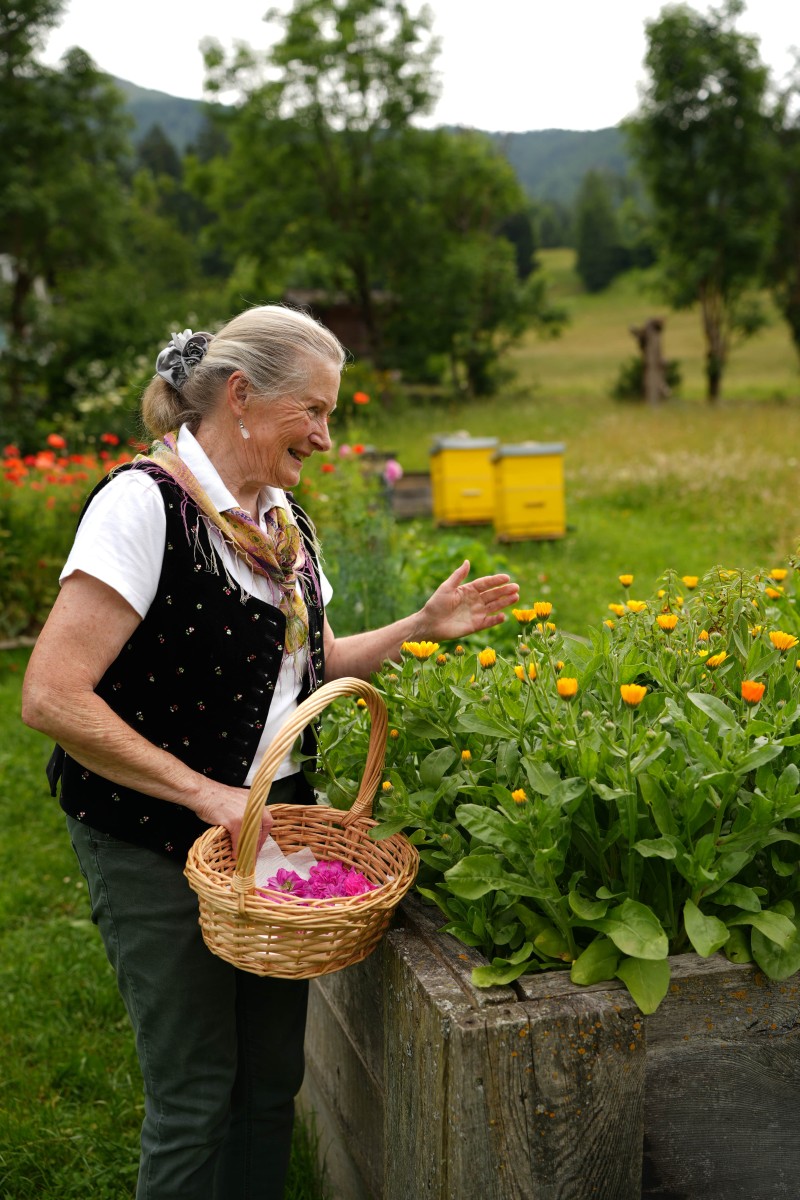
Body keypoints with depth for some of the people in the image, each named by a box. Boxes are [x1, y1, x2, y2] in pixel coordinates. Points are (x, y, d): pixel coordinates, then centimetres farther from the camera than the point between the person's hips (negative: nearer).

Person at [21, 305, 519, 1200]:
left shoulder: (283, 518, 7)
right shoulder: (145, 502, -18)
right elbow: (51, 697, -24)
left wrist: (422, 628, 6)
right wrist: (206, 795, -23)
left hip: (274, 824, 7)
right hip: (156, 847, -7)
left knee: (273, 1076, 16)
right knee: (196, 1093, 6)